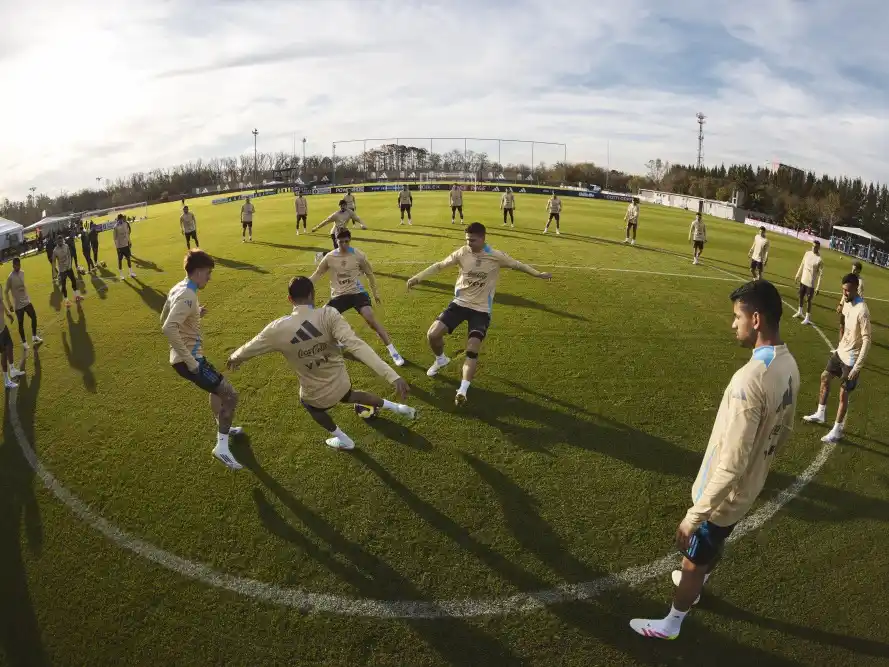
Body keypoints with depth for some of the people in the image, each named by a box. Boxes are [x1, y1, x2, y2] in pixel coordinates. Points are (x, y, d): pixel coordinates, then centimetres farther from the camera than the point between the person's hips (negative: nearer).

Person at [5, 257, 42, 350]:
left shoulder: (22, 272, 2)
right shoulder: (10, 277, -18)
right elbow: (6, 292, -11)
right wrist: (10, 305, -12)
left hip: (27, 301, 6)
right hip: (18, 304, -6)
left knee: (34, 317, 8)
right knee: (21, 324, 6)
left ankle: (34, 336, 26)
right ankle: (24, 342, 19)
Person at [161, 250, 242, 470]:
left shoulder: (178, 288, 9)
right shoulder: (187, 296, -22)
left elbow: (164, 320, 20)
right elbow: (169, 328, -34)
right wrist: (189, 360, -29)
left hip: (186, 357, 11)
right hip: (188, 359, -11)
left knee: (218, 388, 31)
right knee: (230, 395, -8)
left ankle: (224, 428, 50)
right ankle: (222, 446, -1)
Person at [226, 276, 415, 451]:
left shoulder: (278, 328, -19)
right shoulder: (329, 315, -22)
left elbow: (249, 349, 1)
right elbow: (356, 345, -33)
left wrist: (234, 357, 25)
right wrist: (393, 376, -37)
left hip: (317, 396, -1)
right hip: (341, 383, 1)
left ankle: (343, 439, 49)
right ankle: (396, 407, 41)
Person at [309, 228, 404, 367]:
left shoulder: (359, 255, -7)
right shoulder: (330, 257, -3)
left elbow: (369, 273, 7)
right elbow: (317, 274, 10)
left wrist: (375, 293, 12)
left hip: (357, 292, -3)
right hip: (339, 295, 3)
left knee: (370, 318, -22)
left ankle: (393, 352, -16)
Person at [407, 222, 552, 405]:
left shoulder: (496, 257, -10)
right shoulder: (462, 253, -5)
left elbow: (517, 265, 3)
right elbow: (439, 265, 0)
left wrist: (538, 274, 0)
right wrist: (417, 277, -4)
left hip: (481, 309, -2)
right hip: (460, 303, 2)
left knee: (472, 351, -15)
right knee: (432, 334, -8)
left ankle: (463, 390, -12)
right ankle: (440, 360, 24)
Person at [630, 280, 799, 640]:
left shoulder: (749, 378, -36)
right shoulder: (789, 365, -6)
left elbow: (730, 465, -33)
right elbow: (783, 431, 9)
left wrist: (694, 515, -25)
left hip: (725, 494, -8)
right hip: (748, 489, 8)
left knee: (692, 560, 15)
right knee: (714, 545, 33)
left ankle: (670, 624, 38)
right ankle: (696, 584, 60)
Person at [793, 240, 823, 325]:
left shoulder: (820, 260, -19)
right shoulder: (807, 253, -1)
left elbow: (820, 274, -16)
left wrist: (818, 288, -18)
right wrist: (798, 275, 19)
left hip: (811, 283, -6)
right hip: (803, 280, 6)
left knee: (808, 300, -1)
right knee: (801, 296, 21)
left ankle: (807, 318, 8)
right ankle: (800, 312, 41)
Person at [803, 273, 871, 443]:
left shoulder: (862, 311, -28)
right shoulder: (847, 303, 0)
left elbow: (867, 340, -26)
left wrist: (857, 367, -26)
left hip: (851, 358, -9)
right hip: (841, 352, 9)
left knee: (843, 394, 1)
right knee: (825, 377, 20)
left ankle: (837, 431, 15)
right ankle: (820, 414, 37)